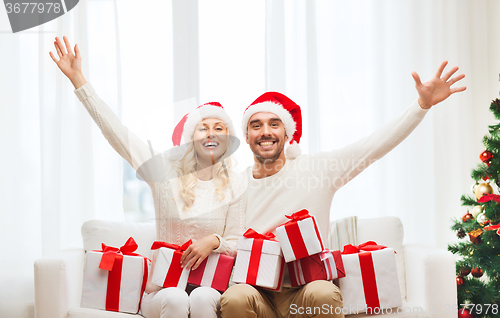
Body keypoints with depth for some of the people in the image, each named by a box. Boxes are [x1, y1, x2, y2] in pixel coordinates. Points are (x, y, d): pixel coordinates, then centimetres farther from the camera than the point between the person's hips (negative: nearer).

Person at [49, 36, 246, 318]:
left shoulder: (235, 187, 4)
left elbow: (237, 245, 7)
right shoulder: (166, 171, 3)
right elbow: (114, 129, 0)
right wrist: (78, 79, -2)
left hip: (211, 284, 0)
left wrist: (213, 241, -17)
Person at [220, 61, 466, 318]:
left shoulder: (318, 168, 5)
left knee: (324, 294, -35)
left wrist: (423, 103, -7)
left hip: (303, 291, 0)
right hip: (256, 290, 0)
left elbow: (374, 145, -1)